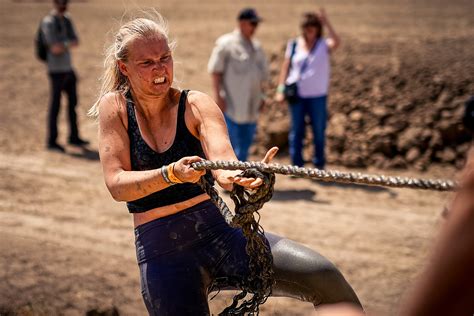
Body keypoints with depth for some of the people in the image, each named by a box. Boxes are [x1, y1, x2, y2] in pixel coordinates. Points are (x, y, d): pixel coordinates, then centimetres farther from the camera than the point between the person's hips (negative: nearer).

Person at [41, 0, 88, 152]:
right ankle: (51, 141, 2)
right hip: (56, 70, -8)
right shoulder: (48, 22, -13)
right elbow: (55, 48, -20)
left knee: (73, 102, 13)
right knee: (55, 105, -4)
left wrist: (62, 45, -13)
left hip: (68, 68, 8)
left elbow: (76, 42, 5)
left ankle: (74, 137, 23)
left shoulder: (67, 20, 13)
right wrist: (68, 44, -4)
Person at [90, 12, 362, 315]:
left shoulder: (196, 105, -3)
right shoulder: (114, 107, -1)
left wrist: (240, 176, -47)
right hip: (162, 254, 0)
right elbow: (117, 185, -12)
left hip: (220, 233, 0)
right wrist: (171, 174, -31)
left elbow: (222, 159, -22)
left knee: (323, 277, -17)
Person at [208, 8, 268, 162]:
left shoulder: (256, 47, 16)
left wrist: (260, 97, 16)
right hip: (230, 104, -7)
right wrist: (218, 95, -15)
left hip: (250, 106, 7)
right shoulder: (226, 43, -5)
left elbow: (262, 73, 23)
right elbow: (215, 71, -8)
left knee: (245, 146, 8)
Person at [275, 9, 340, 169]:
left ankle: (319, 166, 14)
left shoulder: (324, 45, 0)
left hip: (317, 96, -1)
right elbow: (285, 67, 7)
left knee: (319, 132, 5)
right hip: (297, 96, 1)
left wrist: (327, 24, -24)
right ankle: (296, 165, 12)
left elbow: (337, 42, -22)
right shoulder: (294, 45, 5)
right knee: (296, 132, 5)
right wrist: (281, 89, -1)